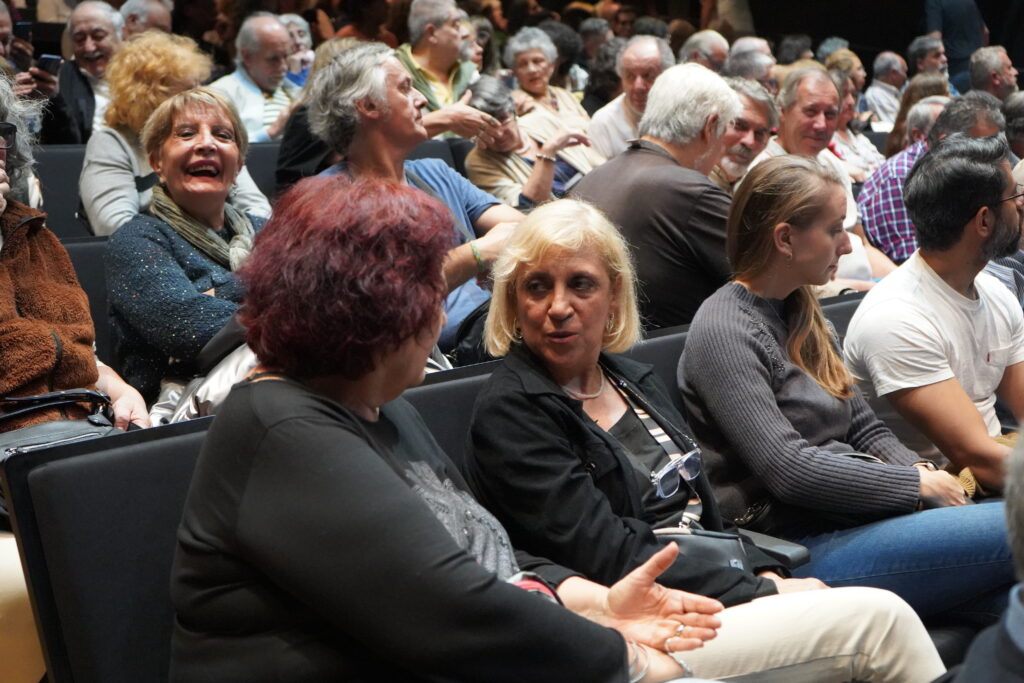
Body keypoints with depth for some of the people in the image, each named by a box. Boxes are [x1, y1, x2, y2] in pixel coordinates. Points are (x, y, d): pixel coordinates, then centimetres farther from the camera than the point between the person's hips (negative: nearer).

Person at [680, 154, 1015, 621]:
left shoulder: (801, 313, 18)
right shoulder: (723, 332, -11)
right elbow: (788, 469, -18)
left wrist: (925, 473, -2)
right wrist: (917, 484, -11)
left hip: (857, 518, 9)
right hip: (803, 548, -8)